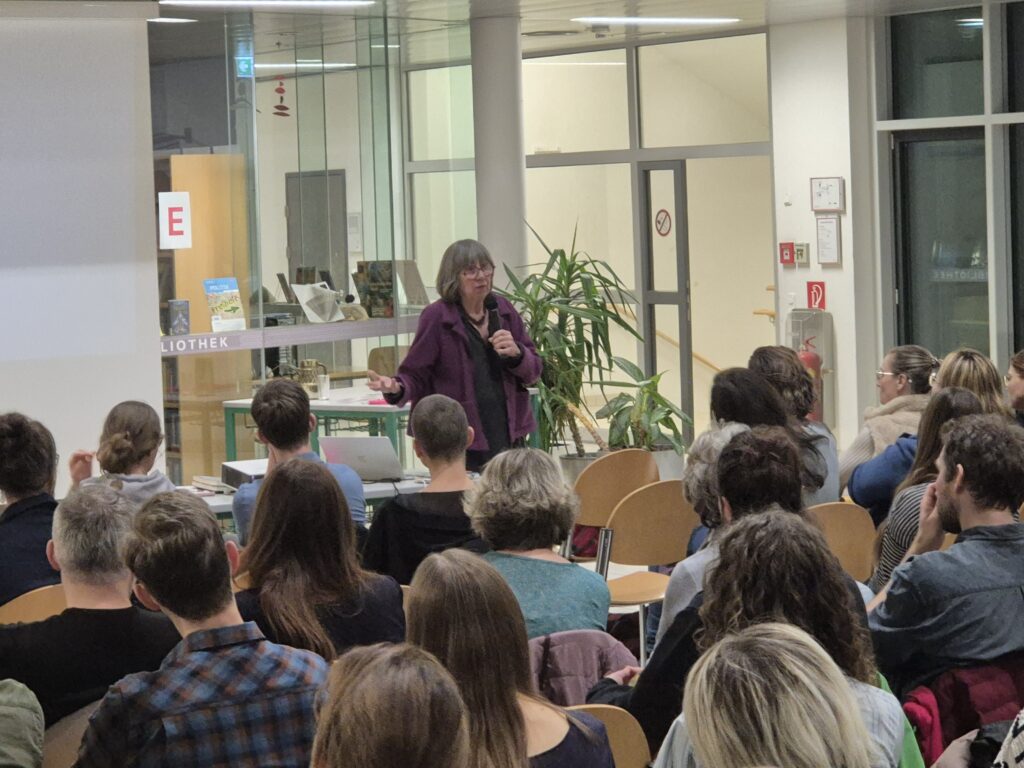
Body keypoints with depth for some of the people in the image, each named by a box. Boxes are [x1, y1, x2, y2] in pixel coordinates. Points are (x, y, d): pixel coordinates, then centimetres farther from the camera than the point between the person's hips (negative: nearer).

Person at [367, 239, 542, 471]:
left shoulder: (503, 310, 8)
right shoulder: (437, 317, -6)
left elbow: (534, 371, 13)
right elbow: (416, 376, -3)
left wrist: (516, 353, -8)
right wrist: (396, 388, -25)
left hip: (509, 436, 5)